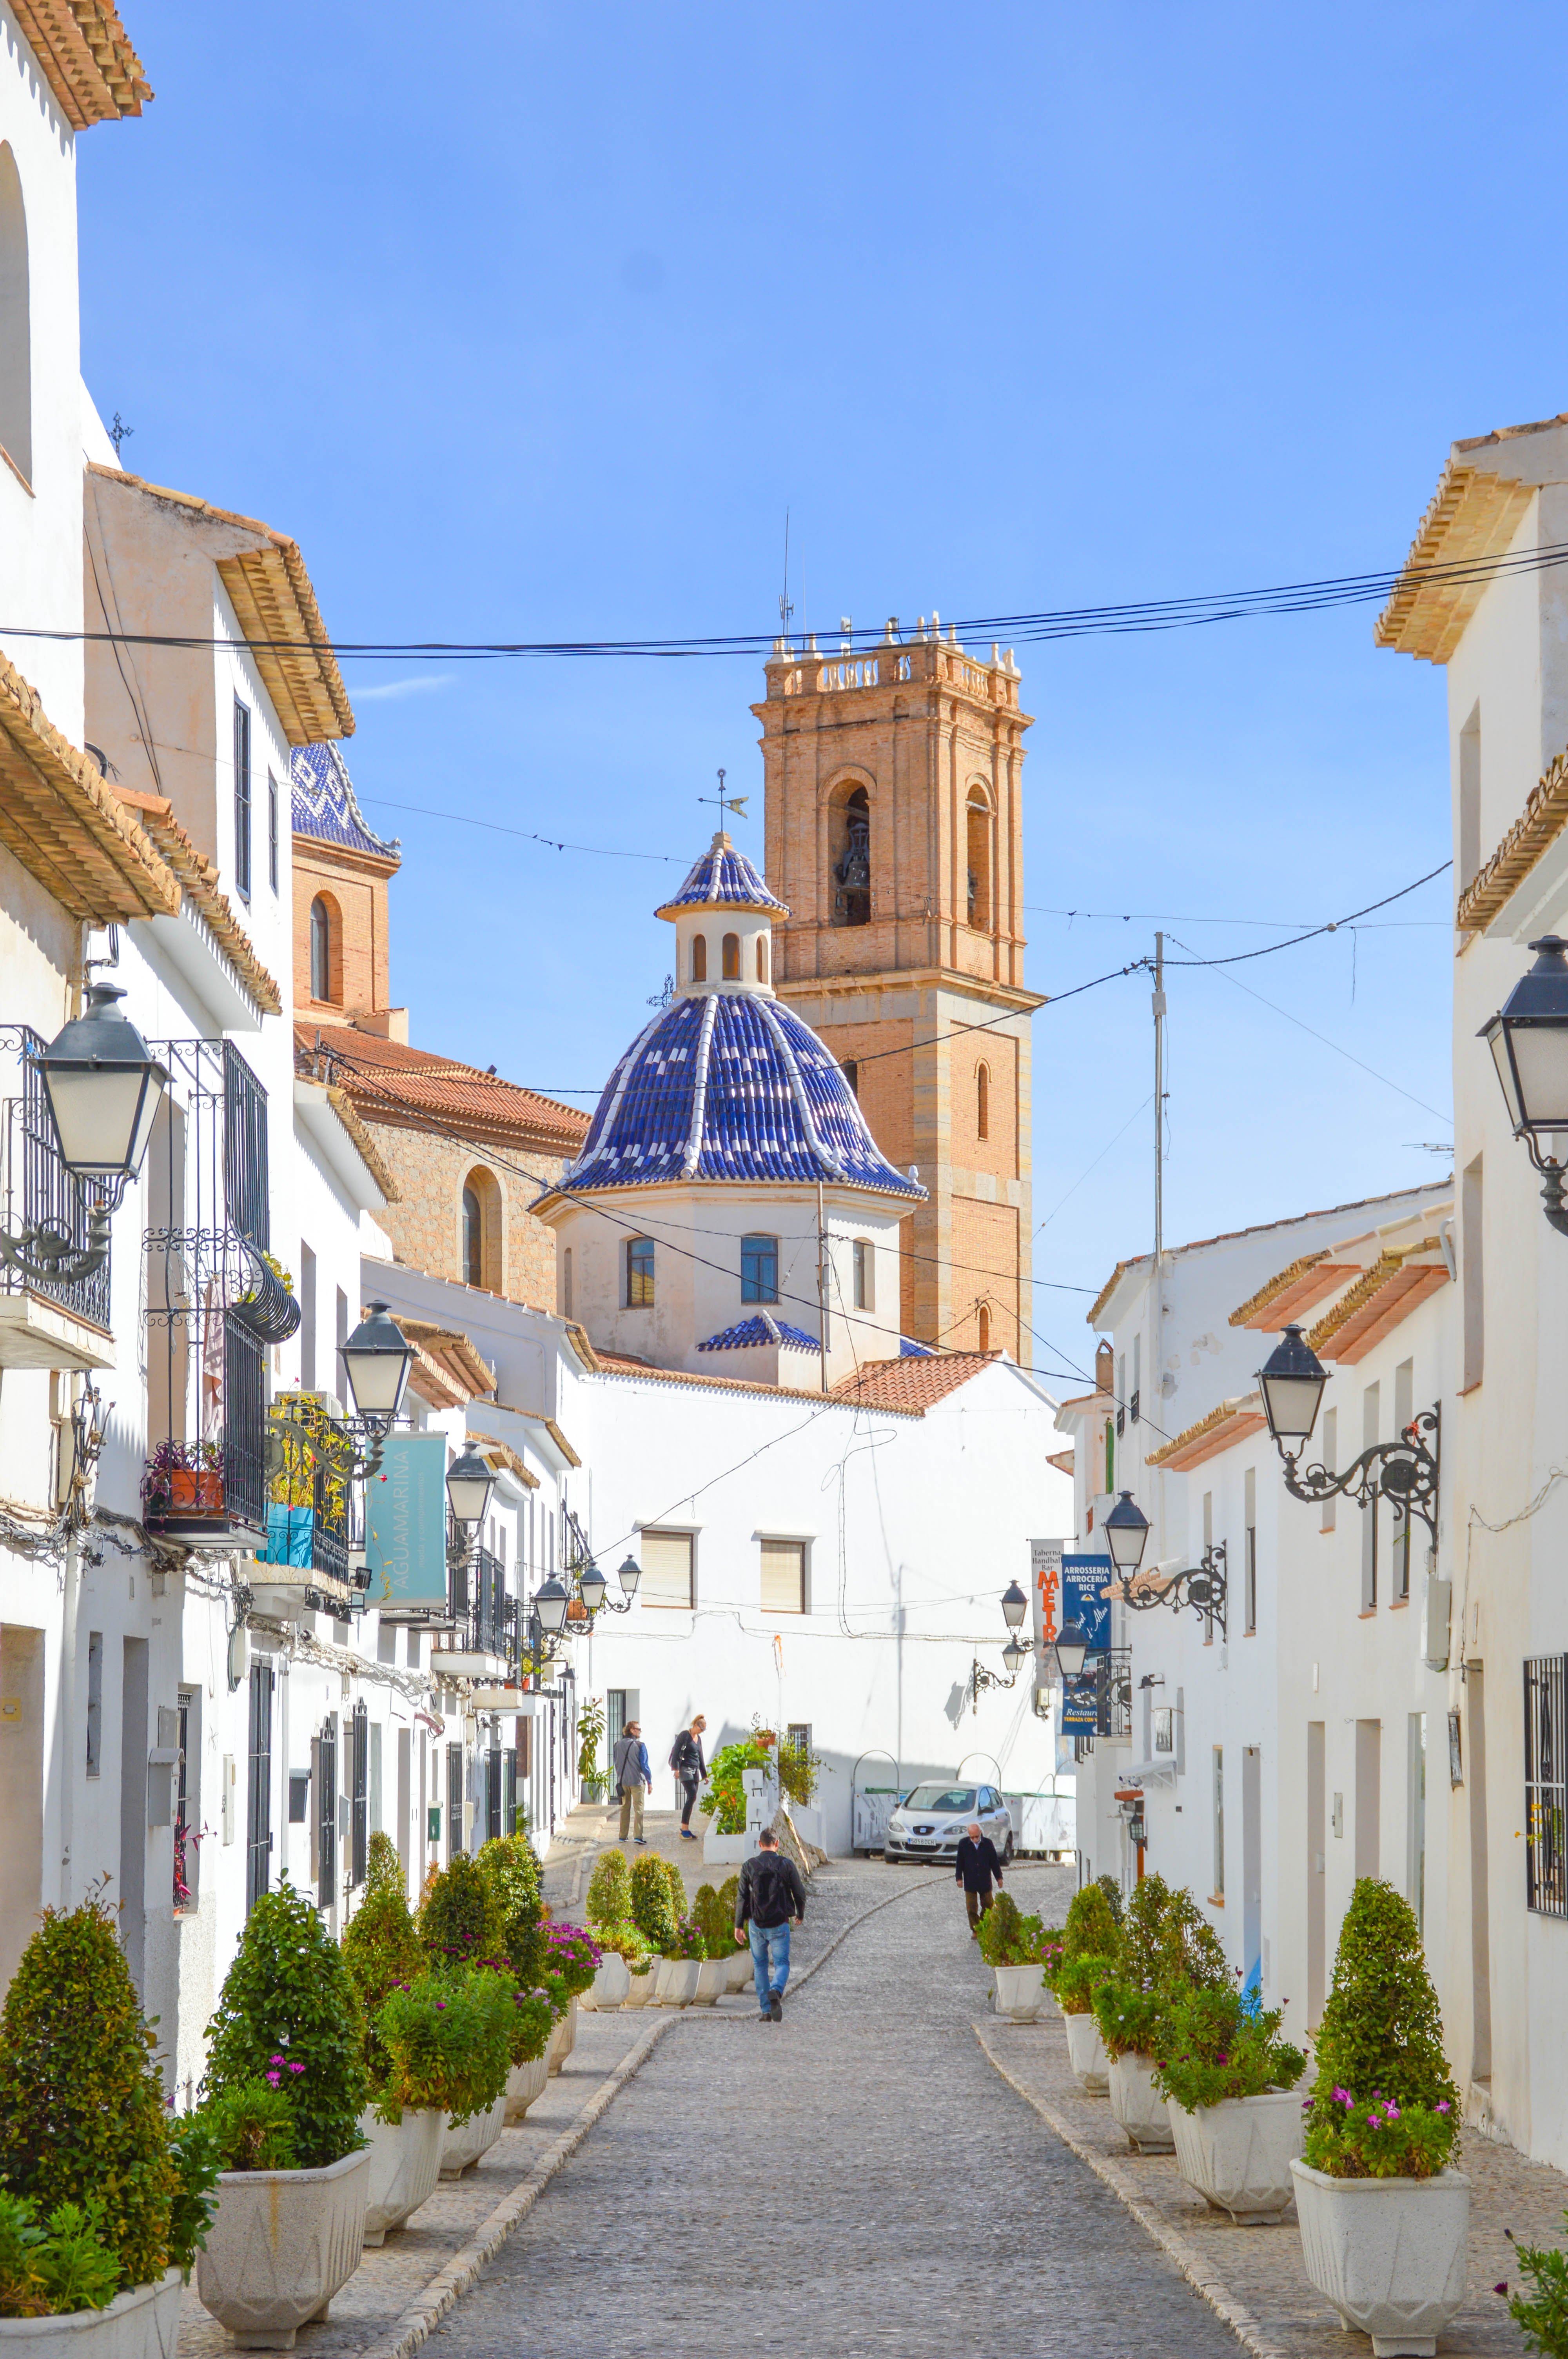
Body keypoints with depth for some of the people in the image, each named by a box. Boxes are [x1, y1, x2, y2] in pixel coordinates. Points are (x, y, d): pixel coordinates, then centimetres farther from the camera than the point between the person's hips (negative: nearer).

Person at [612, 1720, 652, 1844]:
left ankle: (623, 1836, 15)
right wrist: (650, 1782, -2)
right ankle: (638, 1836, -9)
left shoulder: (618, 1745, 4)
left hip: (623, 1782, 5)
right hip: (637, 1781, -5)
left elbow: (616, 1763, 12)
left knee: (625, 1808, 14)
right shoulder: (640, 1746, -12)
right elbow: (644, 1765, -11)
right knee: (638, 1808, -1)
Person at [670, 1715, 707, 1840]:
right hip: (685, 1769, -8)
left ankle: (685, 1830, 9)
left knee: (692, 1799, 4)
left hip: (695, 1771, 8)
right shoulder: (685, 1735, -6)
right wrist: (676, 1768, -19)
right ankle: (684, 1830, -19)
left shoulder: (698, 1738, 18)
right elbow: (676, 1751, -12)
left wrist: (704, 1775, 26)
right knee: (692, 1796, -17)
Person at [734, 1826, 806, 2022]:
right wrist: (800, 1915, 22)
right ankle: (776, 1991, -29)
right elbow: (800, 1893, 3)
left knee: (760, 1965, 14)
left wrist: (739, 1925, 2)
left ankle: (765, 2011, 10)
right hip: (780, 1924, -2)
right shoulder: (787, 1865, -2)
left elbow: (741, 1898, -2)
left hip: (756, 1924, 2)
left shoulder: (749, 1866, 1)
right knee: (782, 1963, 3)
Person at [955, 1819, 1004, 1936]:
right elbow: (960, 1862, 2)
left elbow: (994, 1862, 4)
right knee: (972, 1908, 0)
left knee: (987, 1906, 8)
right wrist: (959, 1878, -2)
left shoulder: (988, 1843, -4)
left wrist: (999, 1877, 6)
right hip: (970, 1882, -1)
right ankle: (975, 1931, 10)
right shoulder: (964, 1844, -4)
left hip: (985, 1882, 1)